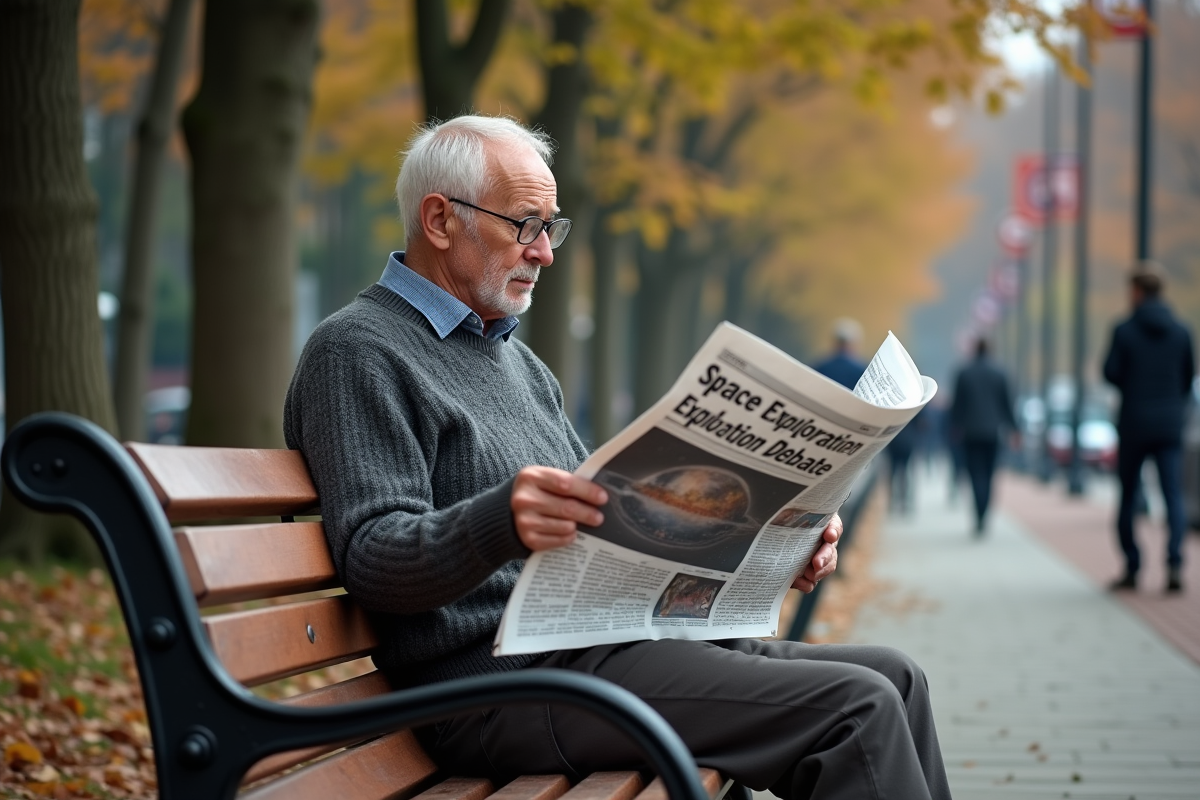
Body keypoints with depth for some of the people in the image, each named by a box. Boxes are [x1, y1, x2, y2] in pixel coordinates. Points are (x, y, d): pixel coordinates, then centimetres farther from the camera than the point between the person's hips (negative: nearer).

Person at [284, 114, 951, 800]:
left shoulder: (518, 359, 25)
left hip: (598, 646, 10)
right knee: (855, 710, -19)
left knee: (892, 678, 3)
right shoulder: (358, 351, -6)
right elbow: (371, 558, -18)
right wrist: (500, 522, -39)